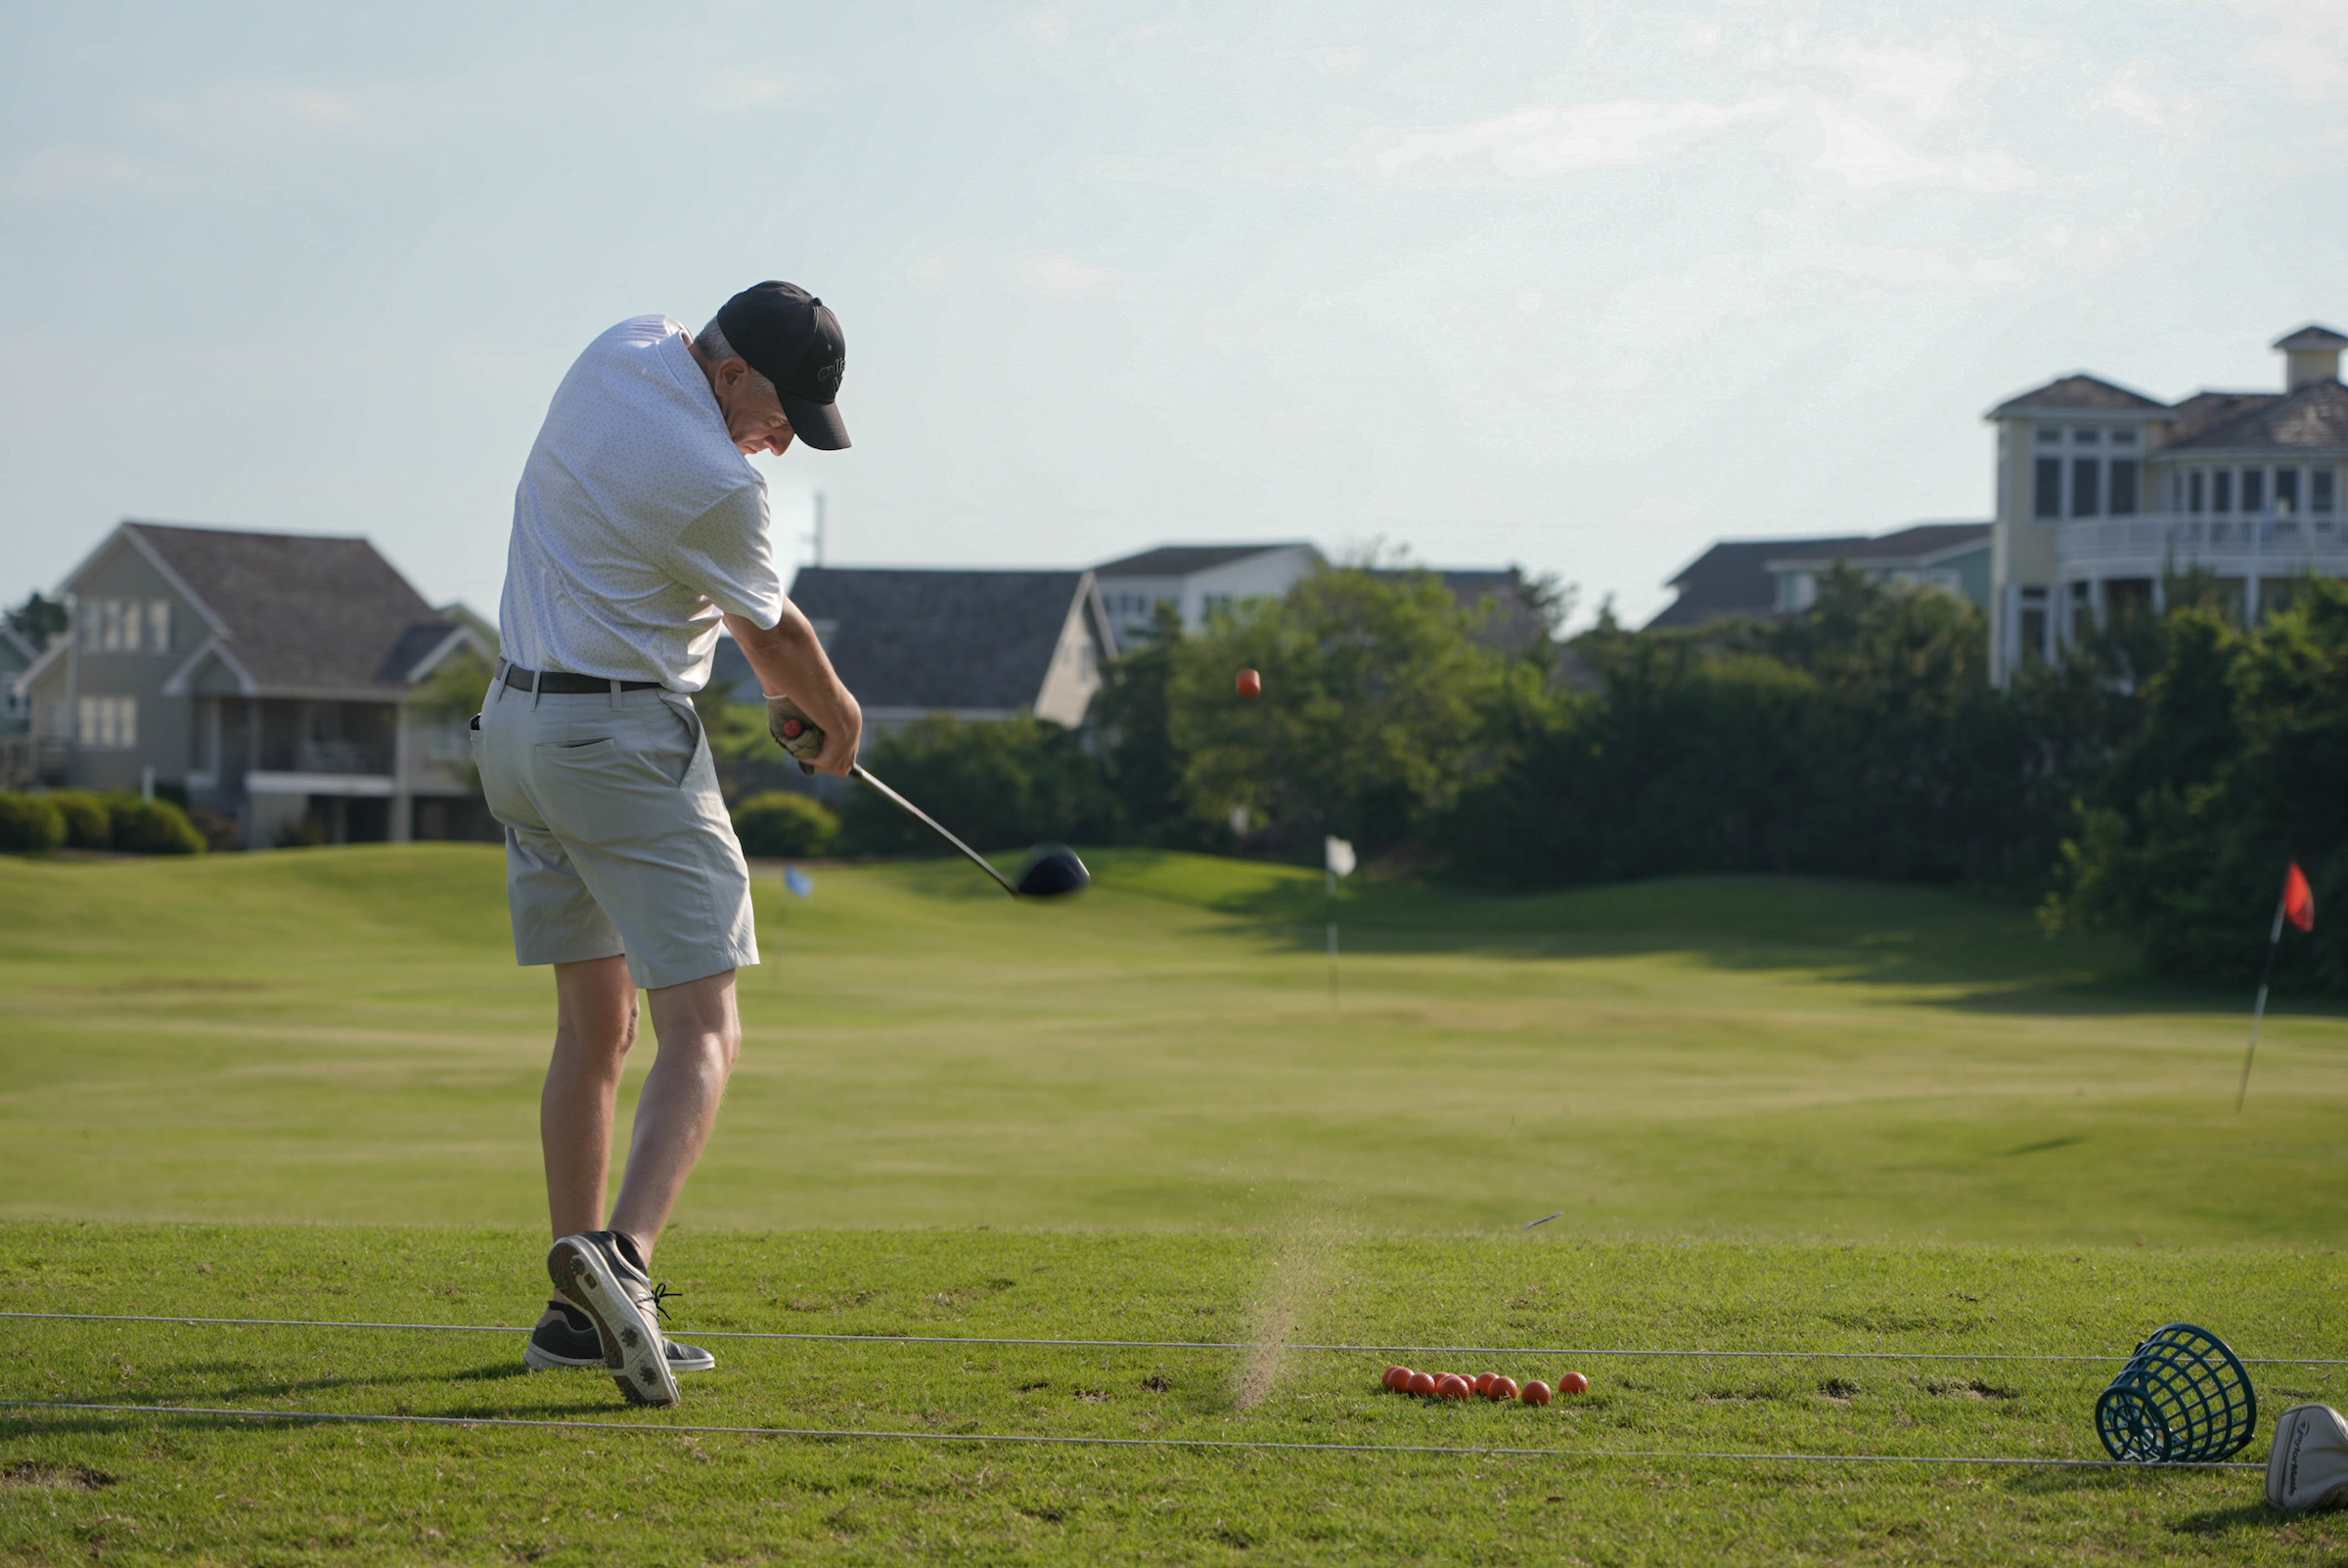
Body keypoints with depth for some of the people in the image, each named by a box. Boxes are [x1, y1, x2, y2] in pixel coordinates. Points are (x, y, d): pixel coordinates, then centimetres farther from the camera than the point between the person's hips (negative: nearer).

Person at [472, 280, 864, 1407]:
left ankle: (579, 1310, 10)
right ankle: (620, 1256, -32)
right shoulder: (716, 485, -20)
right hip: (629, 743, -9)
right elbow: (773, 633, 0)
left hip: (516, 727, 9)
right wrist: (835, 712, 20)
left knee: (592, 1026, 12)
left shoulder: (623, 350, 5)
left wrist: (784, 683, 15)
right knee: (702, 1028, -11)